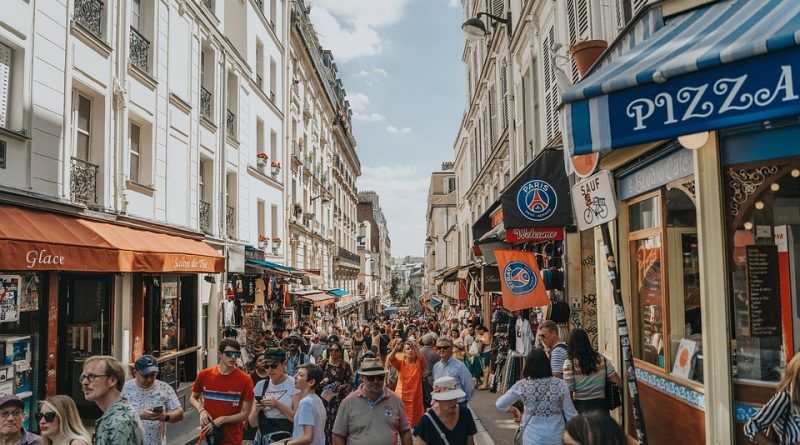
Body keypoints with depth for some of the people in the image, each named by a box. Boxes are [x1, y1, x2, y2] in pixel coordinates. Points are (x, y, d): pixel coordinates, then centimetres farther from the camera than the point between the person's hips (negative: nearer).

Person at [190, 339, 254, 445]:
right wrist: (201, 410, -8)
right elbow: (193, 398, 11)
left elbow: (245, 413, -8)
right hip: (207, 435, 2)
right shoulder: (204, 375, -4)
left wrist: (221, 420, -17)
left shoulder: (245, 380, -12)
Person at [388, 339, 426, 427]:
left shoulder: (419, 363, 1)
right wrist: (396, 349, -28)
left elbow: (422, 358, -23)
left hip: (416, 399, 0)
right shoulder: (401, 363, 2)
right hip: (401, 398, 0)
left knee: (415, 423, 6)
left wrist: (415, 347, -27)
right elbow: (389, 358, -15)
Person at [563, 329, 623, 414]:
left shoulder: (569, 363, -11)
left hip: (580, 407, -3)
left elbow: (569, 390, -11)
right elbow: (619, 383, -2)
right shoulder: (601, 359, 0)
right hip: (600, 404, 3)